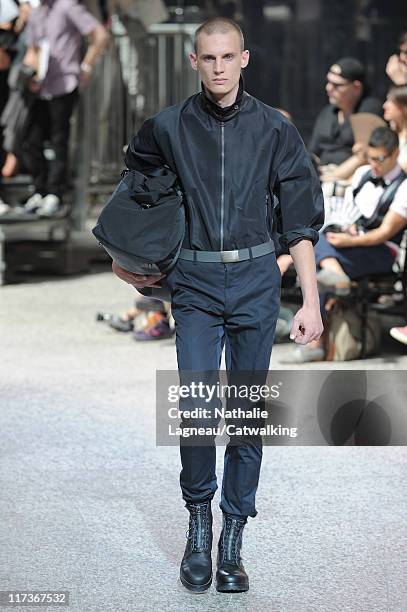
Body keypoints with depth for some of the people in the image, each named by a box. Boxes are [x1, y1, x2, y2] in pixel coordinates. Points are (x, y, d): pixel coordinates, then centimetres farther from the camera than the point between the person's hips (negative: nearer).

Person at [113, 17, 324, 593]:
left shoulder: (274, 130, -1)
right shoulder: (169, 127, 1)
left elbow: (301, 220, 0)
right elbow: (134, 172, 23)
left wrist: (311, 302, -5)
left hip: (255, 278, 0)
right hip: (196, 283, 0)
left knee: (248, 414, 3)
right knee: (197, 410, -11)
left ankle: (233, 543, 11)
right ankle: (198, 528, 8)